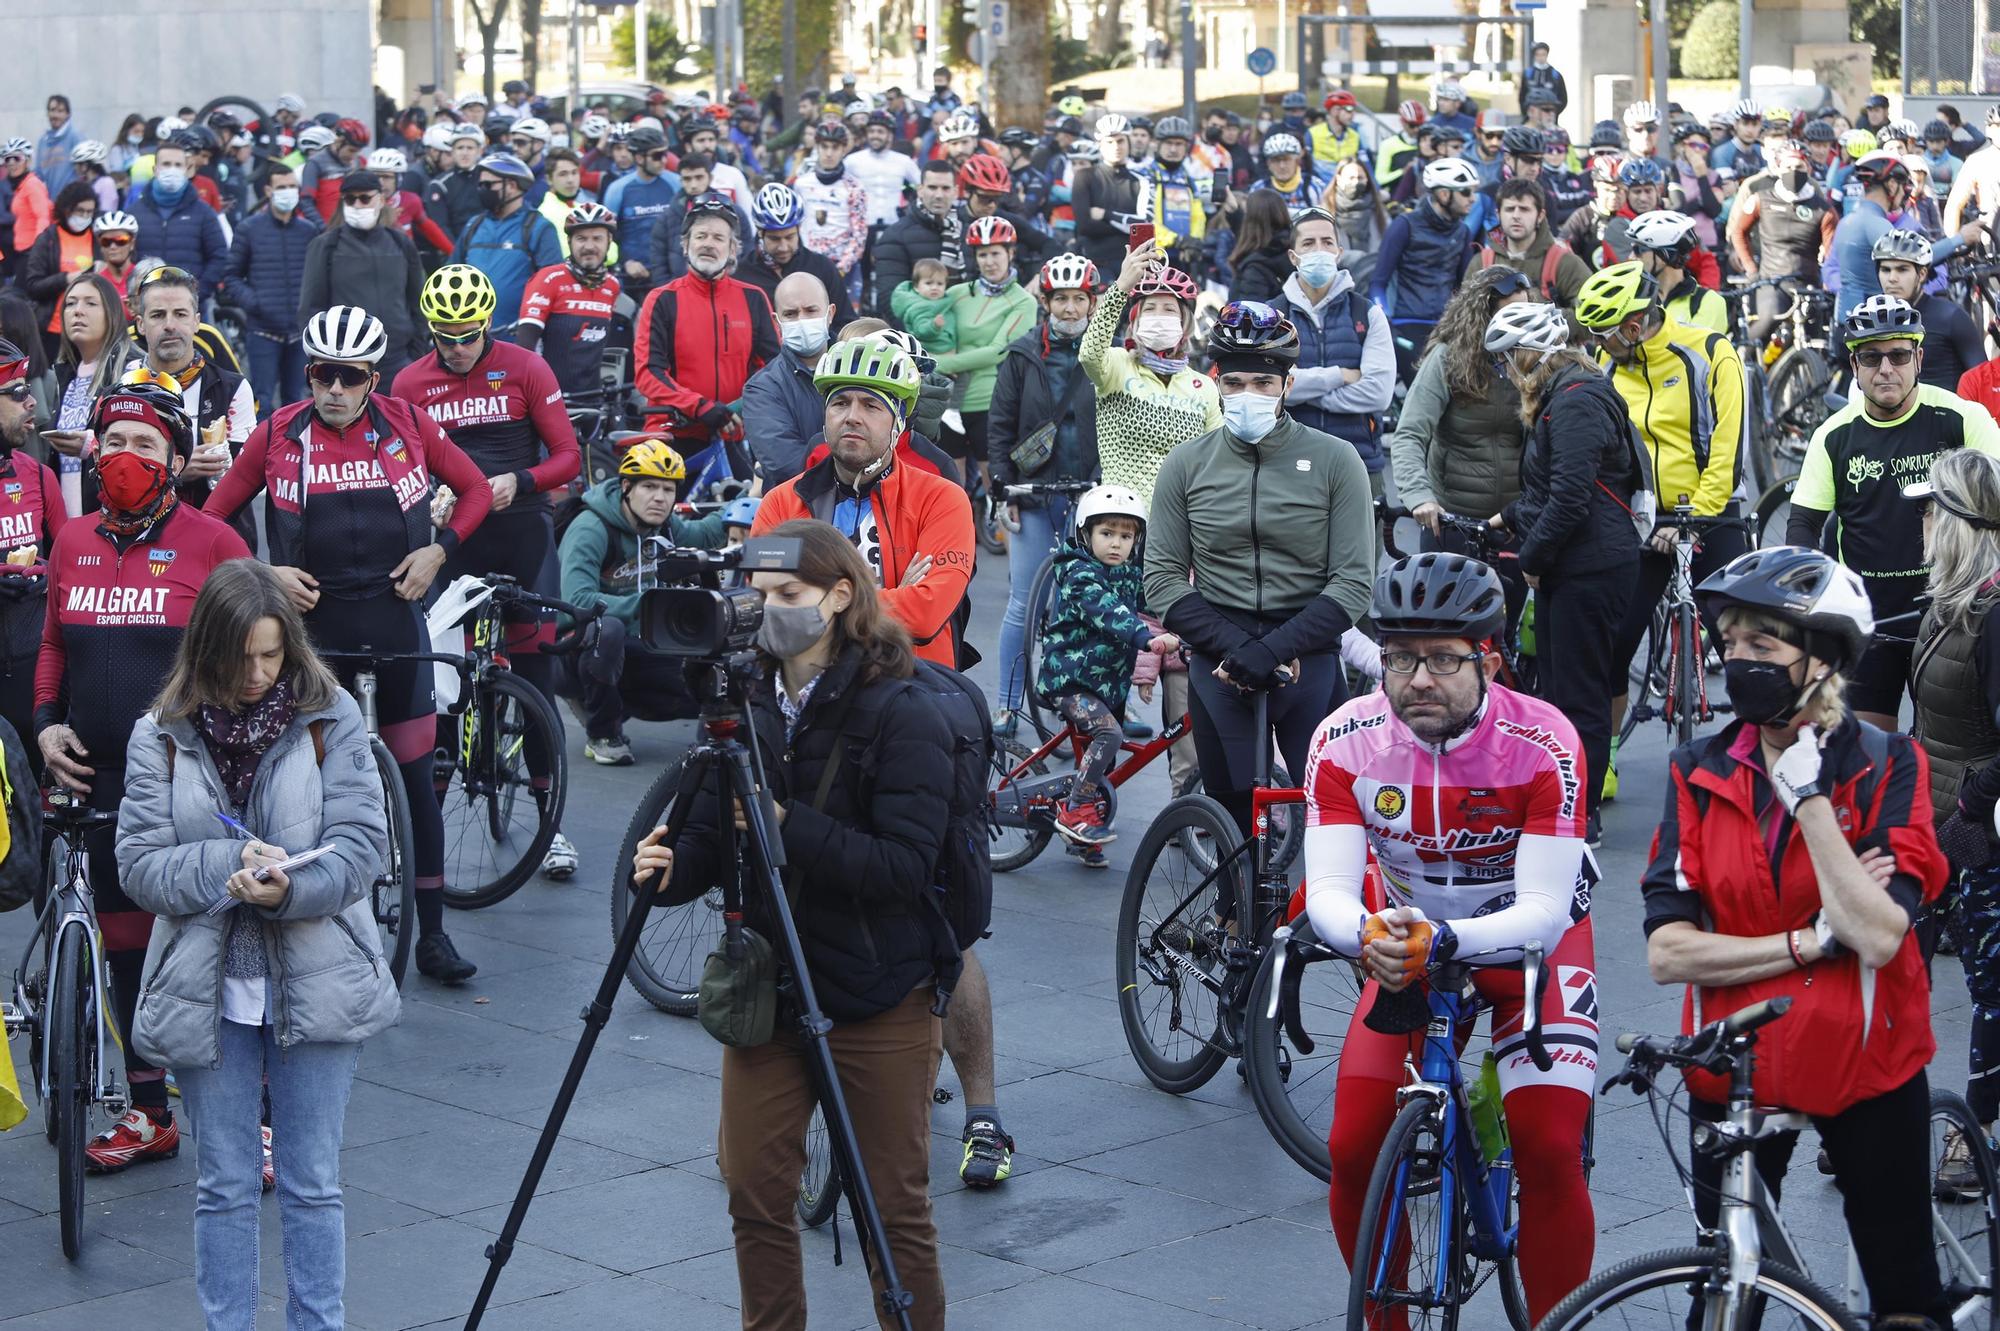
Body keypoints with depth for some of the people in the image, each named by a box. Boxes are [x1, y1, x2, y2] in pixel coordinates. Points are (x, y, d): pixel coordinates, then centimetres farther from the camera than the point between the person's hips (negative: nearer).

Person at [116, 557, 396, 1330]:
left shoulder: (330, 717, -2)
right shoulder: (162, 735, -1)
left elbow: (363, 842, -7)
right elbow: (139, 864, -5)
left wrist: (290, 888, -25)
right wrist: (229, 864, -21)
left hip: (315, 984, -1)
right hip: (208, 992, 1)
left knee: (312, 1182, 7)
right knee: (224, 1186, 10)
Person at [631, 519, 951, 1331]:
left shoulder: (900, 716, -13)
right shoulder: (746, 705, 3)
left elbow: (905, 867, -20)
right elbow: (710, 837, 3)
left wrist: (789, 826, -28)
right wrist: (668, 869, -19)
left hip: (877, 1000, -5)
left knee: (894, 1207, 5)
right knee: (755, 1193, 9)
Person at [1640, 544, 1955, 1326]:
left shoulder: (1888, 769, -10)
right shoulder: (1701, 775, -4)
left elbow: (1878, 937, -23)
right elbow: (1667, 952, -11)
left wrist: (1809, 798, -24)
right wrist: (1809, 944, -20)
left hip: (1863, 1065, -2)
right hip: (1735, 1067, 2)